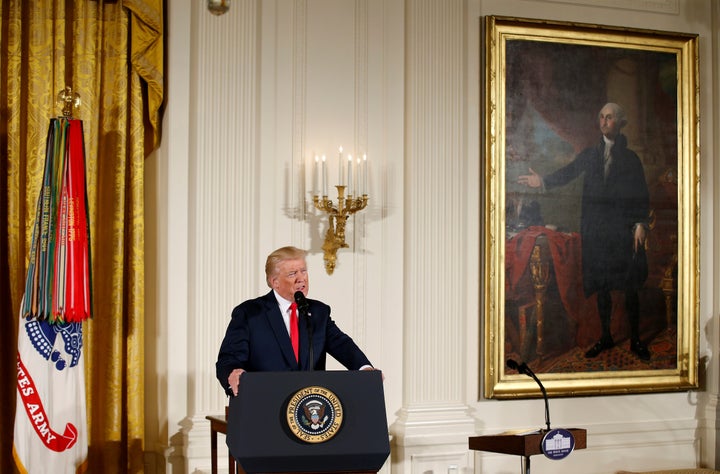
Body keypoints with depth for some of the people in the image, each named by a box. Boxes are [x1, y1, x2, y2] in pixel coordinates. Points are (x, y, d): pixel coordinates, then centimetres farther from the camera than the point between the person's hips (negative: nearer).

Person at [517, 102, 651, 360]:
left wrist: (641, 225, -9)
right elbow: (568, 172, 1)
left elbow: (641, 195, 1)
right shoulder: (589, 155, 12)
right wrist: (544, 181, -14)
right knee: (601, 286, 7)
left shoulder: (631, 158, 5)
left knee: (629, 287, 0)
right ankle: (605, 337, 18)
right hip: (595, 230, 2)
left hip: (624, 230, -2)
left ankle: (635, 339, 11)